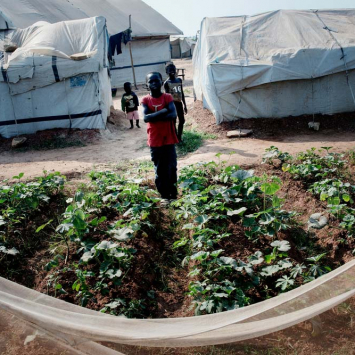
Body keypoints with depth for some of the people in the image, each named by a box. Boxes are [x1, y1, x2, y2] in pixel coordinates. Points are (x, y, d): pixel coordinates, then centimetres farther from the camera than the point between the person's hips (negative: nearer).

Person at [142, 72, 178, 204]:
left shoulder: (168, 97, 0)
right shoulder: (145, 100, 0)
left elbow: (173, 115, -15)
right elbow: (146, 118, -14)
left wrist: (154, 116, -17)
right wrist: (163, 111, -19)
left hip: (169, 139, 0)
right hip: (155, 141, 0)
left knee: (172, 168, 6)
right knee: (160, 169, 8)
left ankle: (173, 194, 21)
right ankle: (164, 195, 19)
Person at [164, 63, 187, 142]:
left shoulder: (179, 80, 8)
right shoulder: (166, 83, -9)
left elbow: (182, 93, 13)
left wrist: (185, 105, 13)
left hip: (179, 102, 7)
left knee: (182, 120, 12)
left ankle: (179, 137, 25)